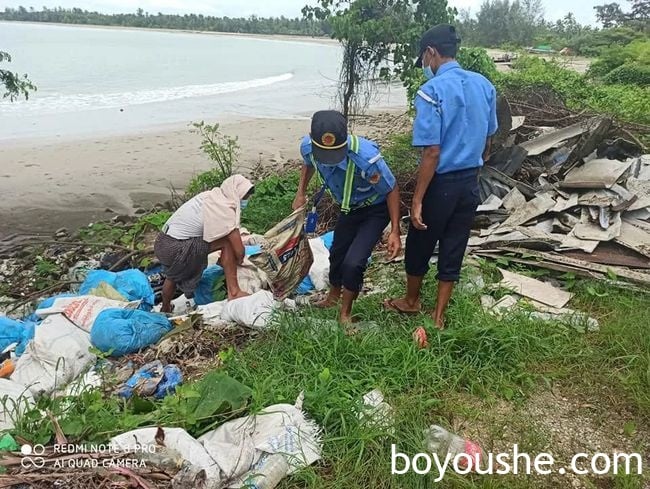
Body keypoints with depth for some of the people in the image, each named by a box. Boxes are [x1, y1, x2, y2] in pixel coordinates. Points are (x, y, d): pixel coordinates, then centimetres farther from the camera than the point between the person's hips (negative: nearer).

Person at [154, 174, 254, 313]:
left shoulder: (212, 195, 8)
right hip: (176, 249, -10)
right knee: (229, 241, -13)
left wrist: (224, 260, 21)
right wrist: (239, 260, 3)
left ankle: (165, 309, 61)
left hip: (161, 243, 10)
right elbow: (239, 250, -20)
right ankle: (233, 292, -9)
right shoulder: (225, 209, -18)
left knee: (173, 275, 38)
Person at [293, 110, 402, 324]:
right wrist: (301, 194, 1)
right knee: (337, 253, 20)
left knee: (353, 262, -16)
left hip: (375, 209, -5)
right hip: (349, 207, 5)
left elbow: (391, 190, -23)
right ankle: (333, 296, 50)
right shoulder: (307, 146, -26)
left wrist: (395, 231, -22)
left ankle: (345, 313, 12)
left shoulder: (366, 157, -42)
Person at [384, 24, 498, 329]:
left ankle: (411, 301, 38)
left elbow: (432, 152, -21)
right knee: (452, 253, 13)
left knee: (419, 246, 16)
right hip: (470, 184, 6)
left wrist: (417, 200, -17)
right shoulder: (484, 85, 4)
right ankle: (438, 317, 25)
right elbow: (487, 142, 12)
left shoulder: (432, 91, -18)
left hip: (441, 184, -6)